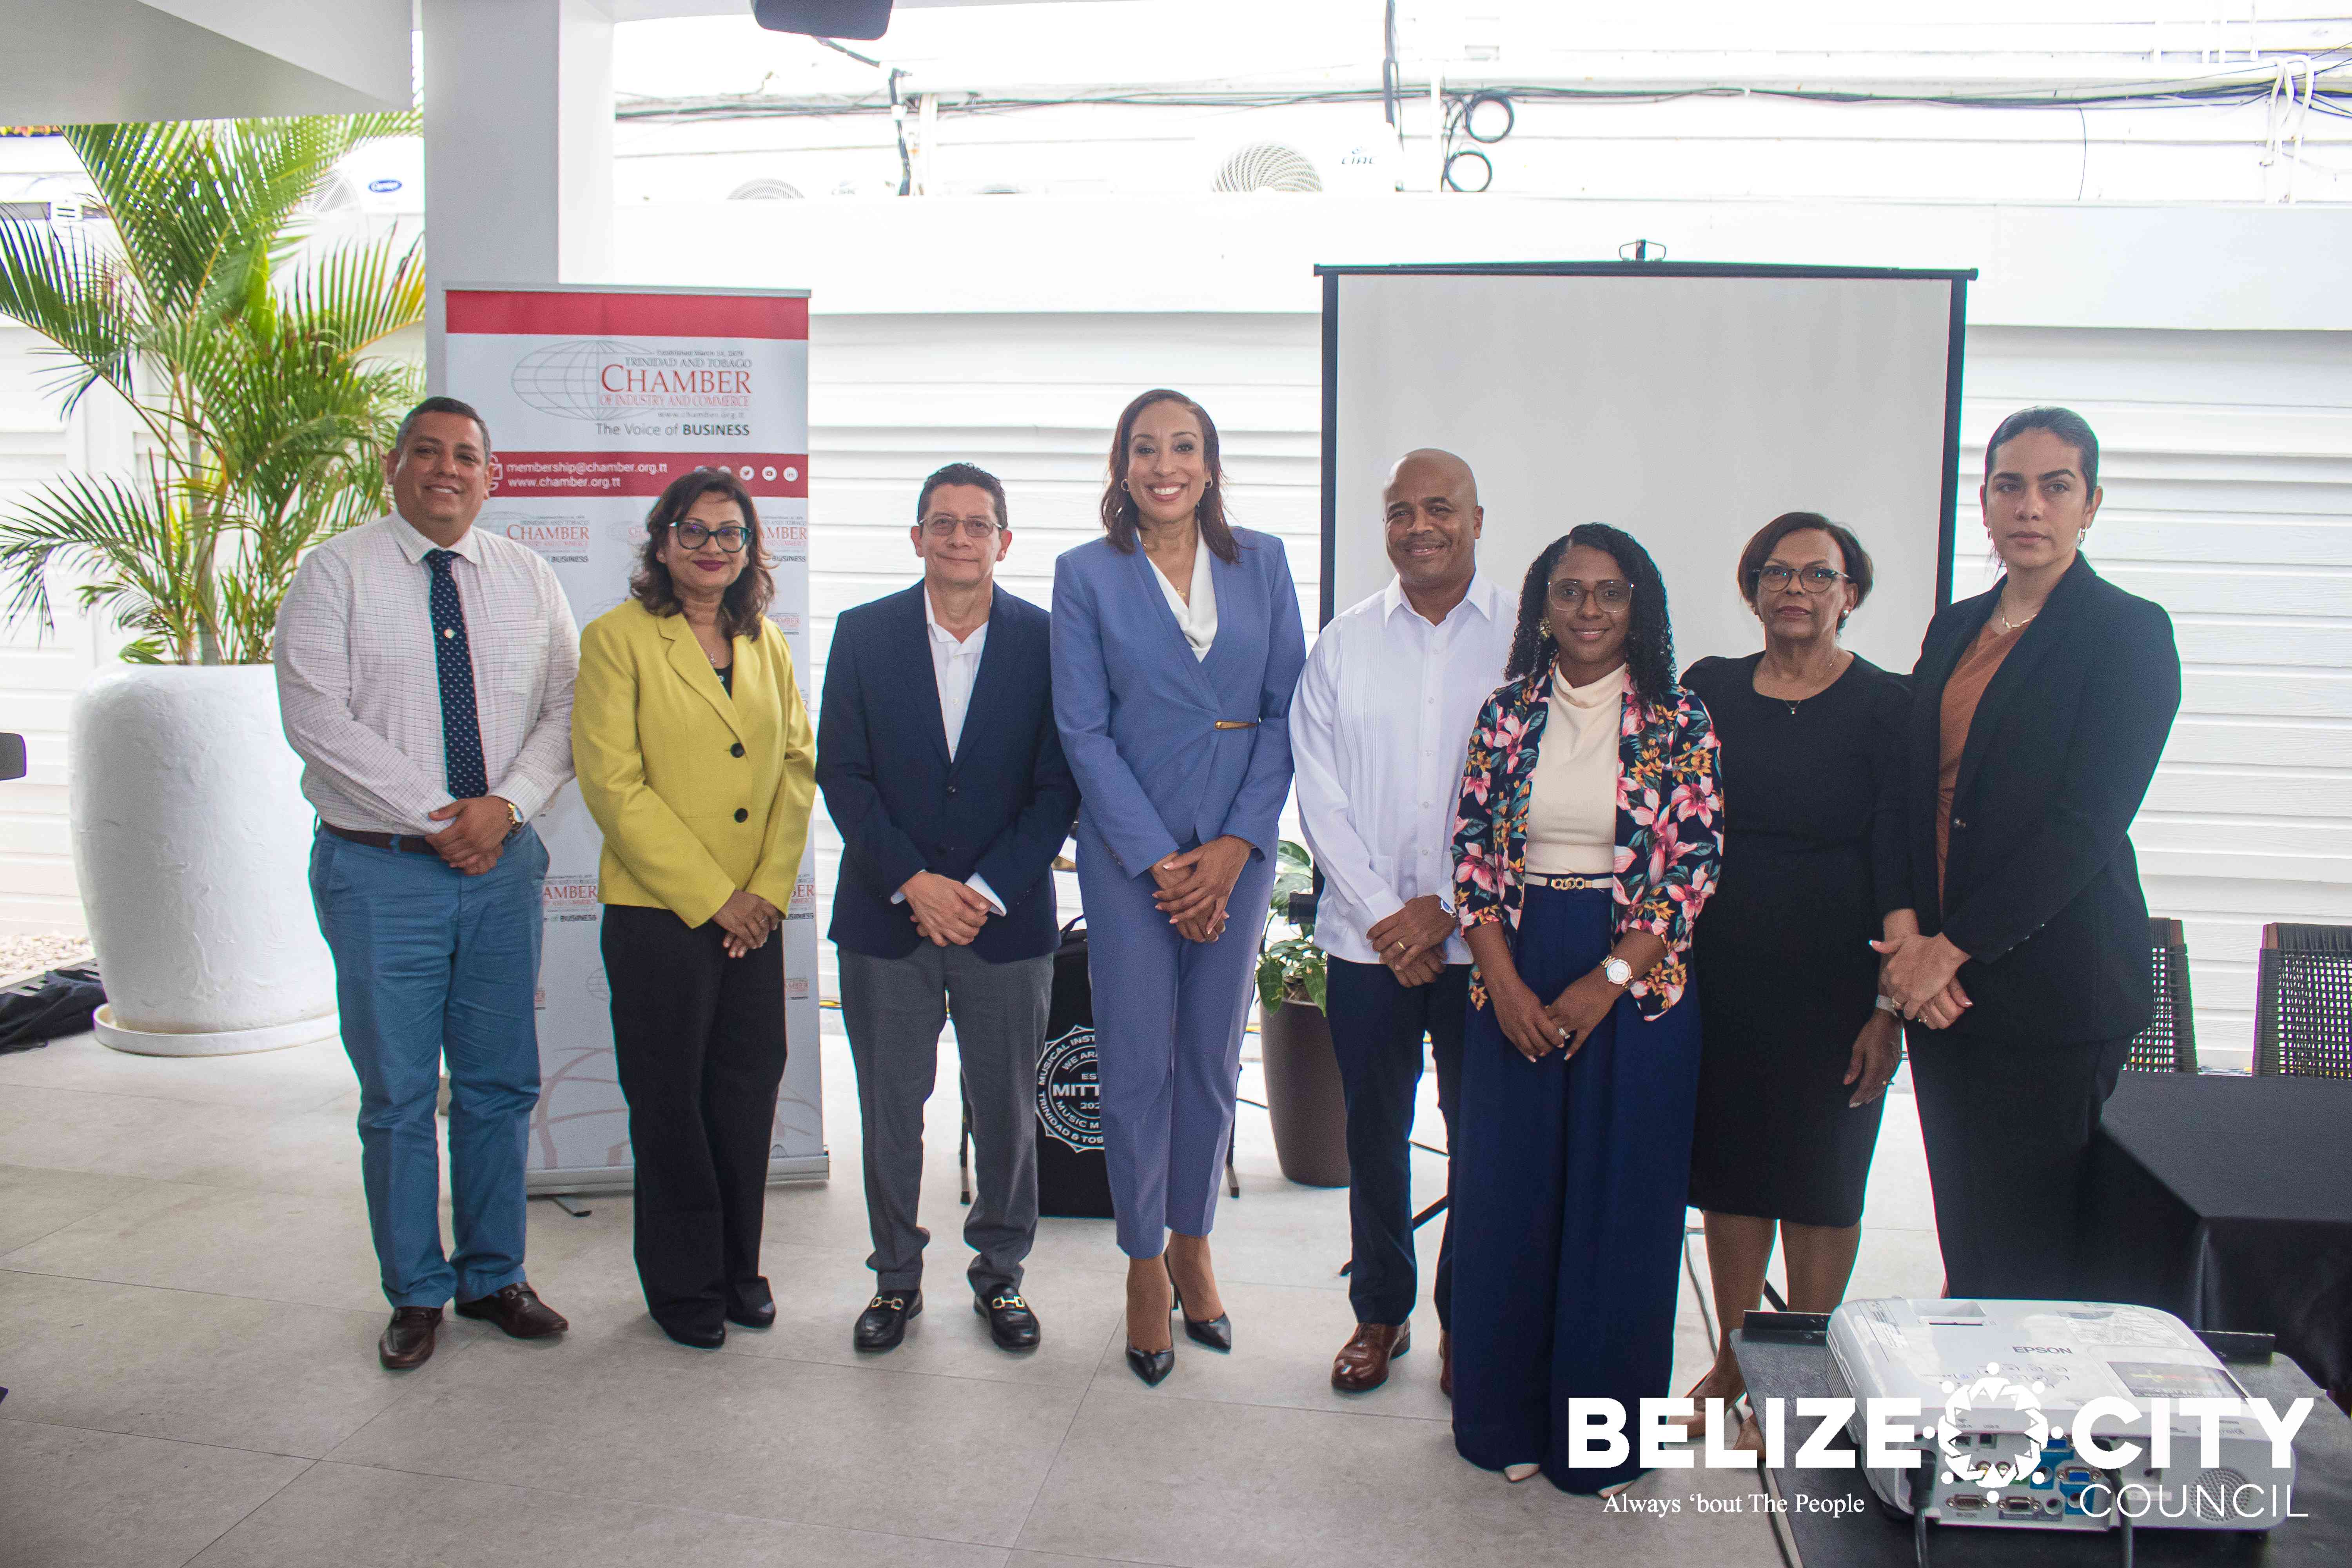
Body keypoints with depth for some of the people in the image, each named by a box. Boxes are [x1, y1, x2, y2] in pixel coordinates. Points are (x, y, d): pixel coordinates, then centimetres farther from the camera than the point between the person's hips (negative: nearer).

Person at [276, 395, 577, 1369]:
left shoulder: (527, 579, 9)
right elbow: (315, 716, -10)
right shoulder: (336, 573, -2)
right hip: (381, 871, -3)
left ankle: (495, 1277, 26)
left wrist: (506, 804, -13)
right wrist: (434, 815, -14)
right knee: (397, 1097, 5)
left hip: (503, 861, 3)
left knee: (502, 1086, 11)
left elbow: (567, 706, 4)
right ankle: (416, 1293, 21)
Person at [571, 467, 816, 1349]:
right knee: (670, 1104, 6)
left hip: (756, 913, 5)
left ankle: (738, 1267, 28)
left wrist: (769, 886, -4)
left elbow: (798, 765, 9)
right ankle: (683, 1285, 23)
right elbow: (613, 785, -11)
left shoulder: (765, 641, 11)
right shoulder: (617, 637, -5)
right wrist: (711, 895, -13)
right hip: (658, 913, -4)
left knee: (748, 1091, 10)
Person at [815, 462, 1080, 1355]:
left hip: (1006, 915, 0)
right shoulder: (864, 634, 2)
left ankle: (1000, 1272, 27)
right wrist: (914, 883, -12)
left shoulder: (1046, 640, -1)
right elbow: (842, 773, -2)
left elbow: (1058, 786, -3)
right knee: (889, 1107, 9)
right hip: (886, 914, 1)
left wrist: (986, 892, -12)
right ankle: (896, 1276, 27)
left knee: (1006, 1107, 8)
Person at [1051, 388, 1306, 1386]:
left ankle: (1192, 1245, 29)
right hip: (1129, 847, -2)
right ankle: (1144, 1264, 20)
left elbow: (1286, 710, 2)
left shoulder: (1261, 563, 4)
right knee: (1136, 1064, 3)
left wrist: (1234, 847, -8)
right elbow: (1084, 732, -5)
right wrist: (1159, 862, -10)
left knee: (1213, 1058, 11)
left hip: (1238, 846, 2)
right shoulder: (1087, 575, -1)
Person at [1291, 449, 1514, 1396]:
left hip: (1481, 935, -1)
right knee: (1374, 1131, 11)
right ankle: (1381, 1310, 28)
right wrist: (1383, 913, -7)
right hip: (1366, 936, 2)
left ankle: (1465, 1317, 25)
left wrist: (1446, 910, -9)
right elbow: (1320, 797, 1)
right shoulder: (1343, 645, 5)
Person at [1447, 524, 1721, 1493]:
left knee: (1620, 1198, 6)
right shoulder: (1506, 716, 4)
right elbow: (1472, 853, 2)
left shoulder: (1679, 722, -1)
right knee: (1508, 1192, 7)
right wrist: (1505, 984, -9)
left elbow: (1692, 866, -6)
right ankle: (1509, 1415, 23)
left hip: (1636, 984, -1)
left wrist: (1605, 982, -13)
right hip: (1515, 984, 2)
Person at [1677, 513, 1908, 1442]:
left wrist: (1890, 1005, -11)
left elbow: (1901, 862, -7)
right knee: (1730, 1165, 12)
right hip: (1720, 973, 3)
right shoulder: (1709, 692, 5)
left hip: (1832, 981, -3)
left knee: (1821, 1178, 8)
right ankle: (1733, 1362, 28)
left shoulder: (1887, 707, -4)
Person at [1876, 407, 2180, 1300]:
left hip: (2050, 980, -5)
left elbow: (2089, 821, -13)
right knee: (1962, 1234, 11)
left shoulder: (2129, 632, -5)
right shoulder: (1954, 629, 14)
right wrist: (1905, 924, -5)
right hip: (1940, 972, 6)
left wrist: (1953, 947, -14)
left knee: (2026, 1250, -1)